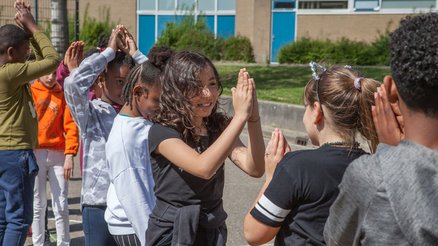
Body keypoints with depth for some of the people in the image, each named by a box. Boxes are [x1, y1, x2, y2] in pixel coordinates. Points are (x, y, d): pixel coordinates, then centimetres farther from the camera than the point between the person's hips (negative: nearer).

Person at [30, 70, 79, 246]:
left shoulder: (63, 95, 10)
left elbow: (71, 126, 3)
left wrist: (70, 155, -9)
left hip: (58, 154, 1)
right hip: (35, 153, -1)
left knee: (61, 206, 1)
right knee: (38, 205, 3)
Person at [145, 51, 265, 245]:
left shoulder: (218, 127, 0)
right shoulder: (161, 132, -15)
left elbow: (255, 168, -13)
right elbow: (203, 168, -30)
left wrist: (253, 116, -25)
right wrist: (240, 115, -31)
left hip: (213, 230, 5)